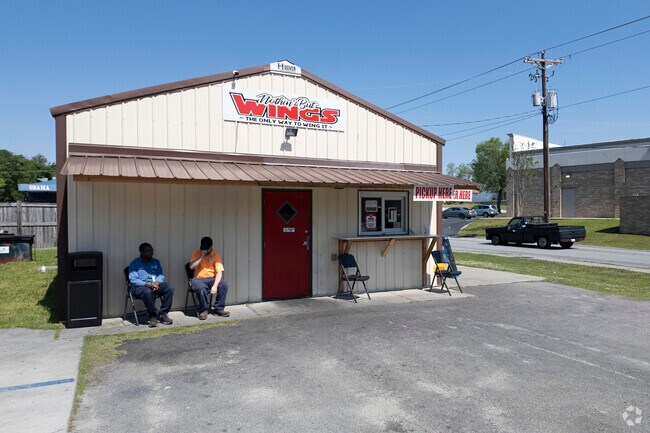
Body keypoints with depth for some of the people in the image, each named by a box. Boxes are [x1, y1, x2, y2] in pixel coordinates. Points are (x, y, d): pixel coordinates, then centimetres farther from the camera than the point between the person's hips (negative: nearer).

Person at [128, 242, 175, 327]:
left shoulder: (156, 262, 17)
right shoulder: (134, 263, 3)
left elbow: (161, 275, 10)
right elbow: (133, 279, -9)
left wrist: (157, 282, -15)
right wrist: (147, 284, -24)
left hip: (155, 285, 4)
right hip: (139, 286, -4)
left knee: (169, 288, -24)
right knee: (148, 292, -39)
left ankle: (162, 314, -14)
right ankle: (153, 316, -20)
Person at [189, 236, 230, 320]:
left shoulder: (216, 255, -3)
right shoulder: (197, 253, 1)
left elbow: (219, 272, -12)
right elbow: (191, 267, -13)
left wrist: (215, 285, -26)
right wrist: (201, 256, -17)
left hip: (212, 279, 2)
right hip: (198, 279, -1)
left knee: (224, 285, -27)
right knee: (201, 288, -37)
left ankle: (219, 309, -11)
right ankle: (204, 310, -15)